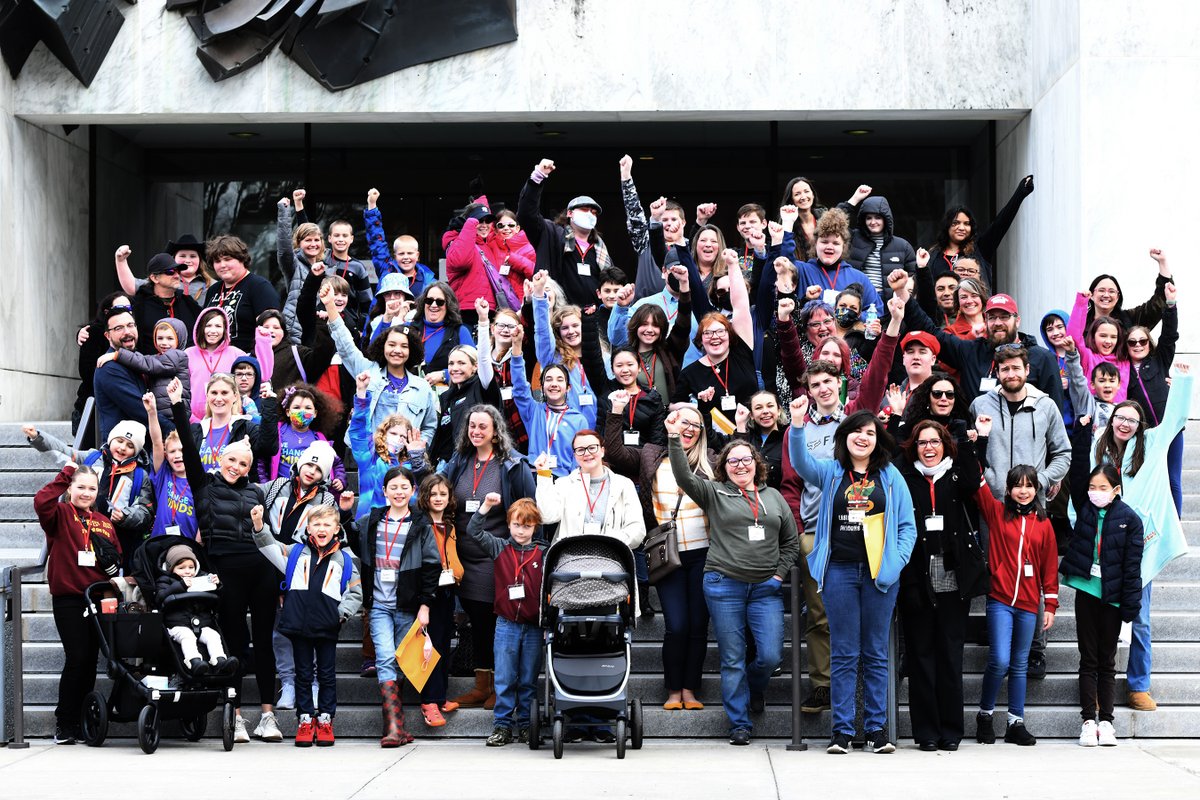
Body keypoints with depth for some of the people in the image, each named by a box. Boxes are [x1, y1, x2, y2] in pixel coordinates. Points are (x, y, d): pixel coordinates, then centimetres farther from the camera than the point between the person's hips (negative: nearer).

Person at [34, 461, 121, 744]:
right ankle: (65, 724, 0)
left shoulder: (103, 522, 16)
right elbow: (41, 502, -22)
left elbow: (117, 556, 23)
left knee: (90, 660, 8)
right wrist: (65, 475, -15)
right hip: (68, 597, -5)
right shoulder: (61, 514, 0)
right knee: (77, 658, -9)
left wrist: (112, 559, 1)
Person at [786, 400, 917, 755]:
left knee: (876, 654, 6)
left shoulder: (891, 476, 8)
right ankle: (841, 730, 5)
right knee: (844, 653, 2)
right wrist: (797, 426, -29)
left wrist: (897, 561, -7)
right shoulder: (830, 472, 8)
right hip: (840, 570, 0)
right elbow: (800, 462, -12)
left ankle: (877, 728, 11)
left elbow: (908, 526, 7)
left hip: (879, 573, 0)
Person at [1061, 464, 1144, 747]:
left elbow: (1132, 565, -6)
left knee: (1107, 661, 7)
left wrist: (1130, 606, -9)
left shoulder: (1129, 519, -5)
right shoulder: (1085, 513, 2)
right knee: (1088, 660, 5)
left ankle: (1106, 721, 11)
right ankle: (1089, 721, 7)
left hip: (1112, 596, -2)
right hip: (1086, 591, 2)